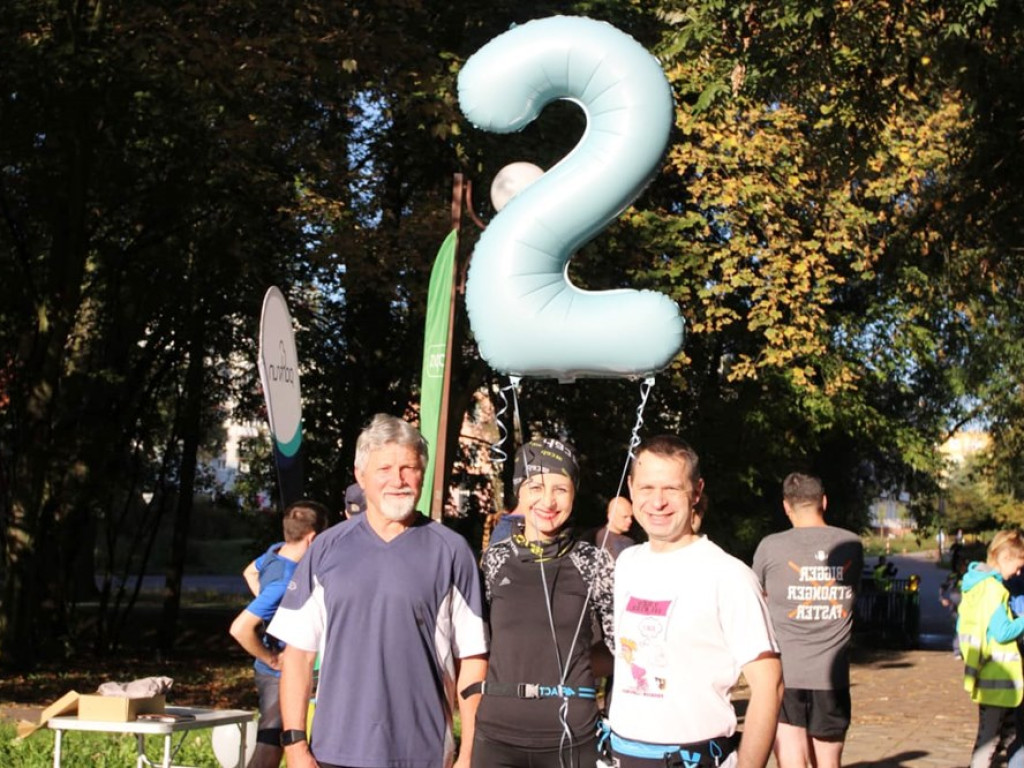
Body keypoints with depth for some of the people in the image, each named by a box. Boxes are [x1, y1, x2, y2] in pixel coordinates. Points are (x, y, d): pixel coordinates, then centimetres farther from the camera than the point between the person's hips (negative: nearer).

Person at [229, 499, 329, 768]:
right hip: (281, 675, -9)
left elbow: (250, 572, 21)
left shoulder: (276, 551, -2)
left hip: (278, 674, 9)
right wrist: (271, 659, -20)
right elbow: (240, 628, -35)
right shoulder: (285, 583, -30)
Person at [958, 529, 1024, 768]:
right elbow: (1003, 631, -22)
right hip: (996, 677, -10)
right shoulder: (992, 587, -18)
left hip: (984, 674, 10)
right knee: (990, 733, -2)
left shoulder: (973, 582, 11)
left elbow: (961, 625, 17)